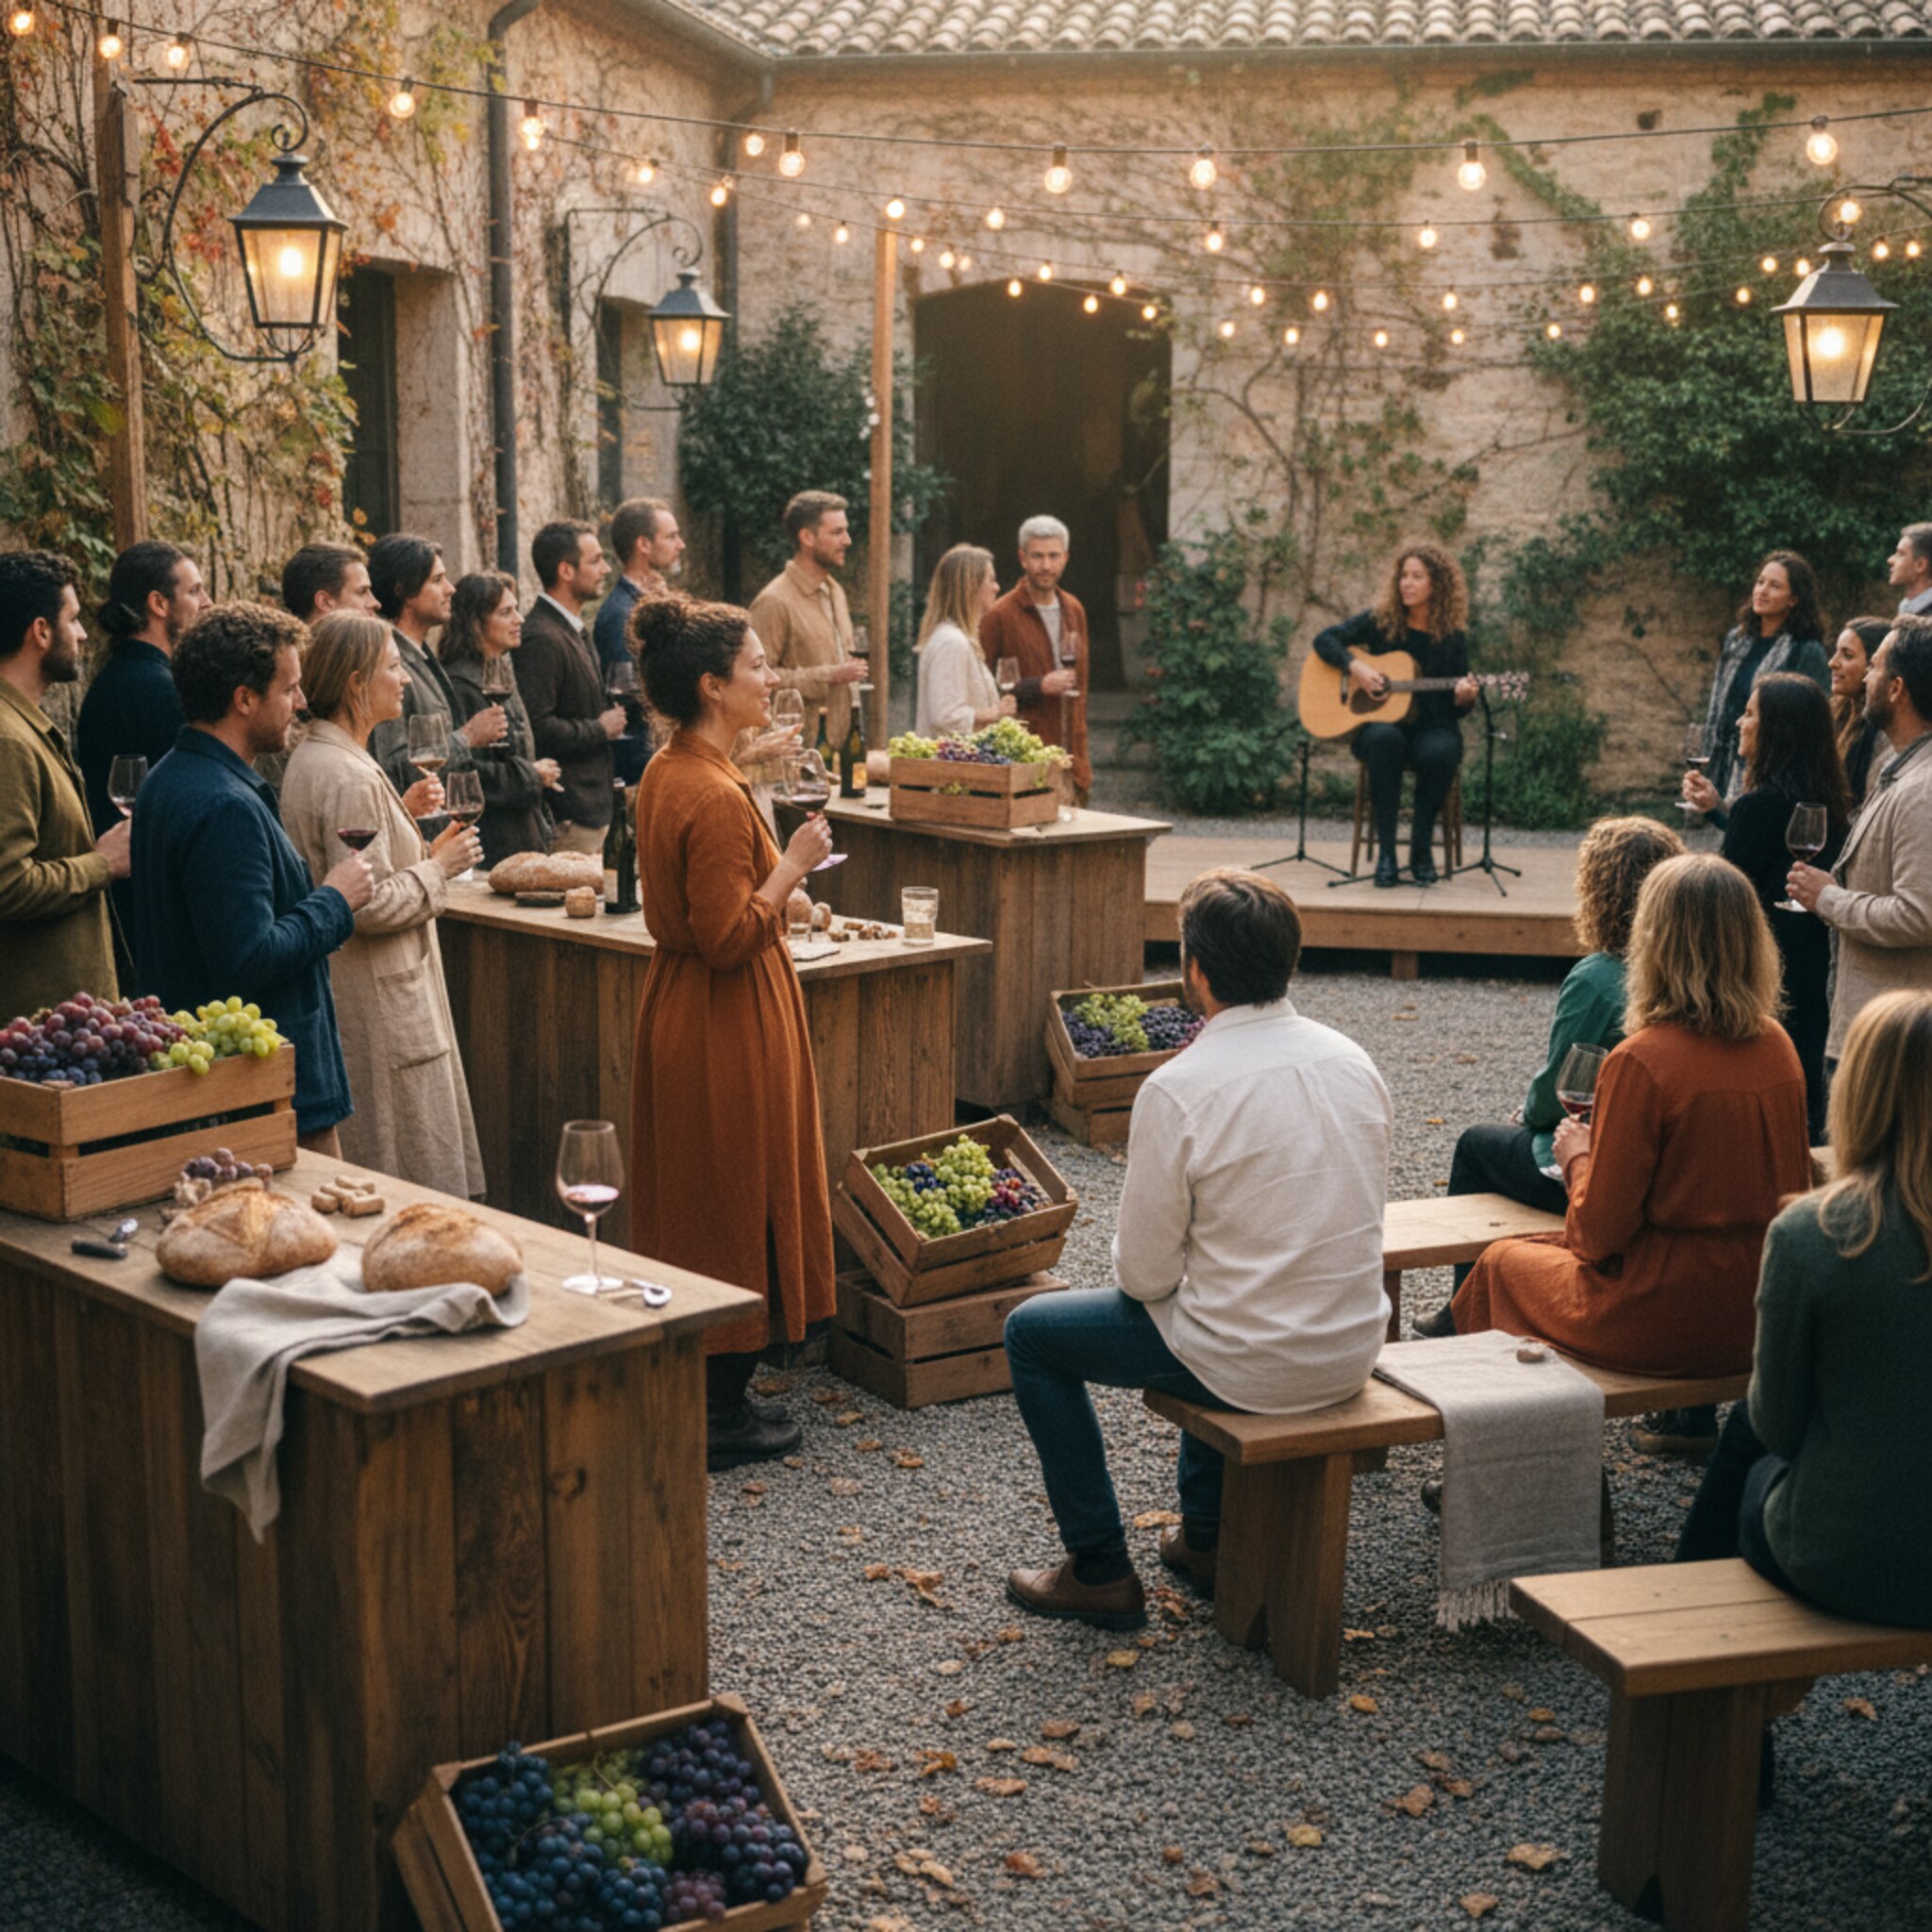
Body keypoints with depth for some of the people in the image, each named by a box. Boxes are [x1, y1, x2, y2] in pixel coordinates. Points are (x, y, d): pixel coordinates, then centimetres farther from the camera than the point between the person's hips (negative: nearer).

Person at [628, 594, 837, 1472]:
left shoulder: (665, 773, 7)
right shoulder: (716, 797, -24)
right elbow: (729, 938, -25)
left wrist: (780, 892, 17)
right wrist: (792, 864, -17)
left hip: (681, 1008, 10)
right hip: (728, 1030, -10)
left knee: (695, 1208, 16)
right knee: (737, 1210, 1)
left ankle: (709, 1399, 28)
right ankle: (721, 1420, 12)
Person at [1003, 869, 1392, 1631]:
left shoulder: (1176, 1090, -21)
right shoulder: (1350, 1058, -1)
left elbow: (1145, 1275, -15)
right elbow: (1351, 1215, 10)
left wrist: (1135, 1261, 8)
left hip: (1253, 1366, -7)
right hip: (1353, 1351, 7)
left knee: (1032, 1331, 16)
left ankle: (1100, 1572, 19)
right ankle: (1205, 1534, 43)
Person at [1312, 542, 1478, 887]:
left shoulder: (1452, 639, 5)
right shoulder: (1379, 621, 5)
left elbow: (1456, 709, 8)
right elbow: (1325, 639, 2)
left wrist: (1463, 698, -16)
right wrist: (1355, 667, -13)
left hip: (1432, 726, 0)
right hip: (1377, 721, 0)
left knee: (1439, 753, -36)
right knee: (1384, 739, -37)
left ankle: (1421, 849, -17)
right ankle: (1385, 851, -32)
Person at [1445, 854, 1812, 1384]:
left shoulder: (1641, 1061, -22)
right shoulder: (1778, 1047, -3)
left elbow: (1599, 1234, -17)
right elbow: (1795, 1191, 11)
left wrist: (1577, 1158, 3)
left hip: (1668, 1326, -6)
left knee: (1502, 1261, 21)